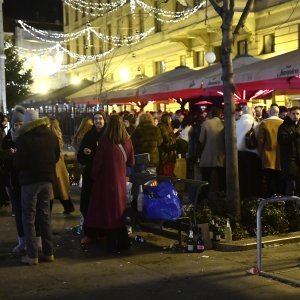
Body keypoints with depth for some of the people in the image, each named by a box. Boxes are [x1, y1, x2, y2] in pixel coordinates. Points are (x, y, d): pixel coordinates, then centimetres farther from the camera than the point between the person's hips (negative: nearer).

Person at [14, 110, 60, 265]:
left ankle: (32, 255, 2)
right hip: (47, 180, 5)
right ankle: (48, 252, 16)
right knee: (45, 216, 13)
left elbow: (18, 163, -12)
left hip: (30, 181, -5)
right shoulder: (51, 136, 2)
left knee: (29, 218, 3)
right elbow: (56, 157, 11)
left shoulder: (24, 138, -15)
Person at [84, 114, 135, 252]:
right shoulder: (127, 141, -4)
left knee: (108, 211, 5)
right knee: (120, 210, 16)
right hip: (121, 180, 4)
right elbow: (131, 162, 6)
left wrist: (94, 176, 6)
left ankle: (113, 243, 7)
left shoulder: (104, 141, -15)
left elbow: (97, 162, -9)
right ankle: (123, 242, 19)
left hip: (106, 180, -4)